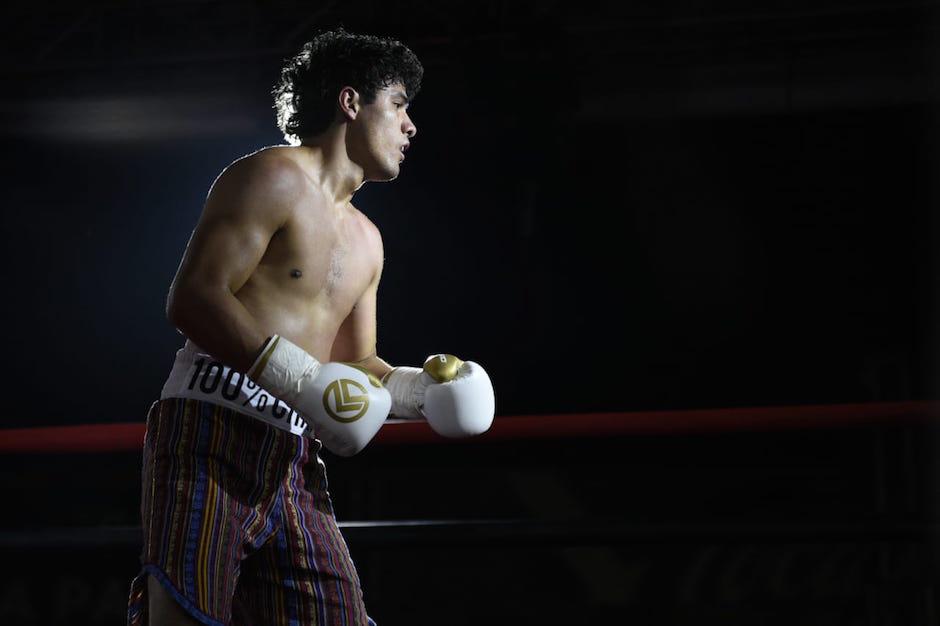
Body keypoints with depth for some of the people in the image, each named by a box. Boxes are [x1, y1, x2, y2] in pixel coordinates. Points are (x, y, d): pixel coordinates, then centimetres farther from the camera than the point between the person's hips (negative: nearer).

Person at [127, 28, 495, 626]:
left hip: (293, 463, 8)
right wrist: (299, 377, -21)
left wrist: (419, 387, 8)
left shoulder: (366, 240, 25)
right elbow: (193, 297, -13)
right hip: (211, 442, -8)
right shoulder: (274, 178, -3)